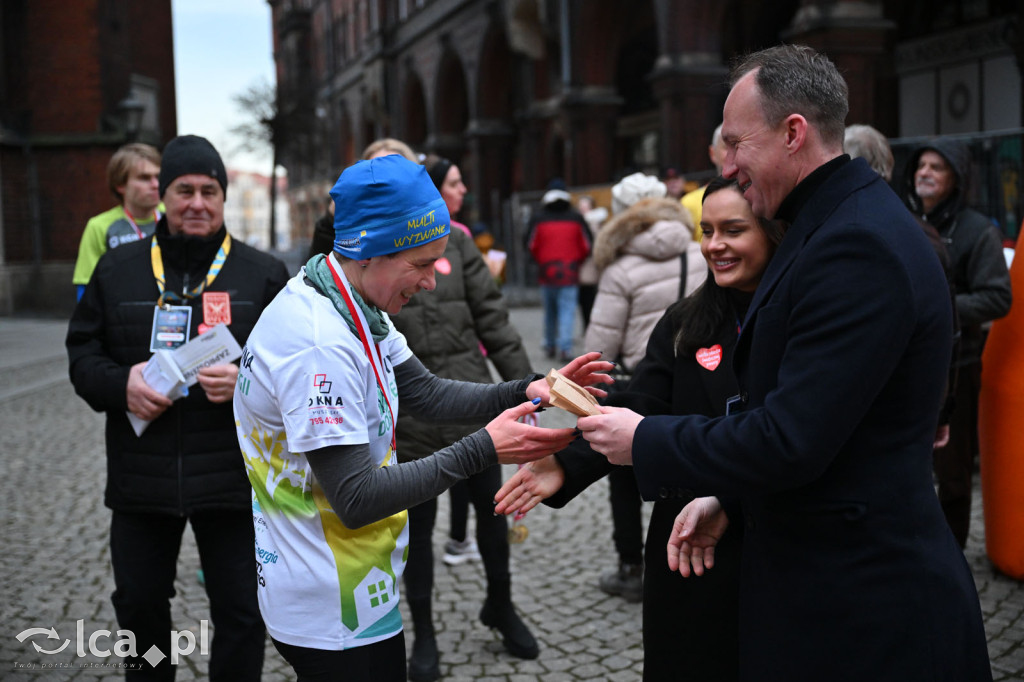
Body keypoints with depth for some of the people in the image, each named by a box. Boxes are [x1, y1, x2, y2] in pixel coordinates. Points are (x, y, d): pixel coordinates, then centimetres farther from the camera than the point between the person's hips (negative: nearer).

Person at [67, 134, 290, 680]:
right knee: (139, 604, 17)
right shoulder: (117, 269, 7)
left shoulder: (262, 274, 1)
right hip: (140, 476, 2)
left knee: (241, 613, 5)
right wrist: (120, 384, -11)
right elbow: (81, 351, 9)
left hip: (231, 477, -2)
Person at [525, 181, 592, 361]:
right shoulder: (576, 218, 0)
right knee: (567, 310, -4)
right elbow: (587, 244, 2)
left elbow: (530, 245, 2)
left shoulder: (538, 219, 0)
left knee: (550, 311, 15)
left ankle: (550, 346, 23)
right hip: (570, 273, -2)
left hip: (547, 272, 2)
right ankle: (564, 348, -14)